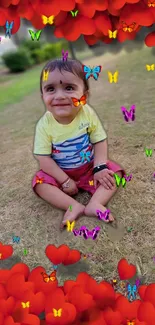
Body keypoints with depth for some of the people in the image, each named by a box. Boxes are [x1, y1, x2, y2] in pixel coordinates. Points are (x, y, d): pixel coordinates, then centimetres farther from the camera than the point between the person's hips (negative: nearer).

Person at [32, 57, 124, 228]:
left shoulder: (88, 114, -18)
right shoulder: (44, 125, -21)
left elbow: (100, 142, -10)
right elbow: (44, 158, -19)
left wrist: (100, 167, -22)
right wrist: (64, 180, -21)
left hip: (90, 167, 1)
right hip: (61, 173, 0)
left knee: (114, 171, -16)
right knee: (40, 182, -21)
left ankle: (94, 204, -29)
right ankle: (74, 206, -28)